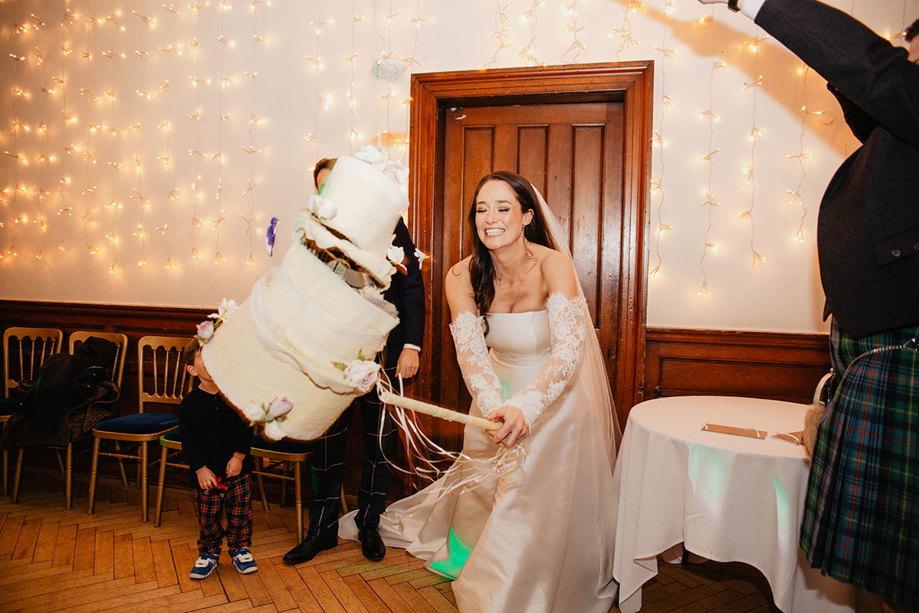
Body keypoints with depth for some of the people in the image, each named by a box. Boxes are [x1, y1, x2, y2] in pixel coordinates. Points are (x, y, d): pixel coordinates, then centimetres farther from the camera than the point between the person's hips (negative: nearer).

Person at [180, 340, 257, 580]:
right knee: (207, 517, 9)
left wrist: (239, 456, -10)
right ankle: (209, 553, 31)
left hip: (236, 468, 1)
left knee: (240, 512, 9)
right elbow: (188, 439, -6)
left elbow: (244, 429, -1)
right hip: (206, 472, -1)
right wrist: (200, 468, -11)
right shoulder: (190, 403, -7)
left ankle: (239, 549, 29)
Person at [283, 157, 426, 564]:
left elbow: (412, 287, -2)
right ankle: (322, 529, 27)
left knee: (379, 441, 12)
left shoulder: (389, 225, -1)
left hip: (382, 353, -1)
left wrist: (411, 345, -9)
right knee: (326, 442, 9)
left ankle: (369, 525, 30)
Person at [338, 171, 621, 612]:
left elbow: (569, 349, -38)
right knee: (486, 486, 14)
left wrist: (526, 407, -55)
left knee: (548, 502, -1)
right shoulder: (462, 277, -19)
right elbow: (471, 352, -29)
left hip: (557, 395, -3)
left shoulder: (553, 265, -29)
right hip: (499, 393, 3)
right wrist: (496, 410, -48)